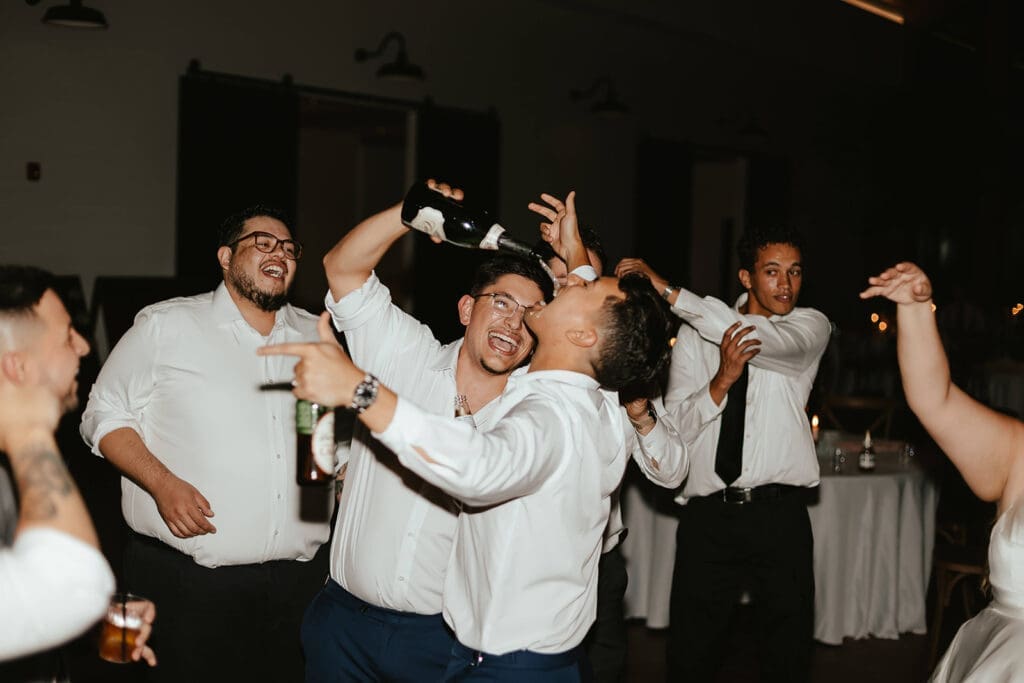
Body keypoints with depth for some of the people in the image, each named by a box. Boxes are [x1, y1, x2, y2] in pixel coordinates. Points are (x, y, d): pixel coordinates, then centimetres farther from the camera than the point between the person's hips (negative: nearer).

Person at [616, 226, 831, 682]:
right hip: (708, 517, 0)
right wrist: (721, 382, -19)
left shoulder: (811, 327, 5)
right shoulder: (695, 333, 7)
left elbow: (768, 340, -19)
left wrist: (667, 289, -22)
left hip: (779, 514, 0)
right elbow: (674, 427, 0)